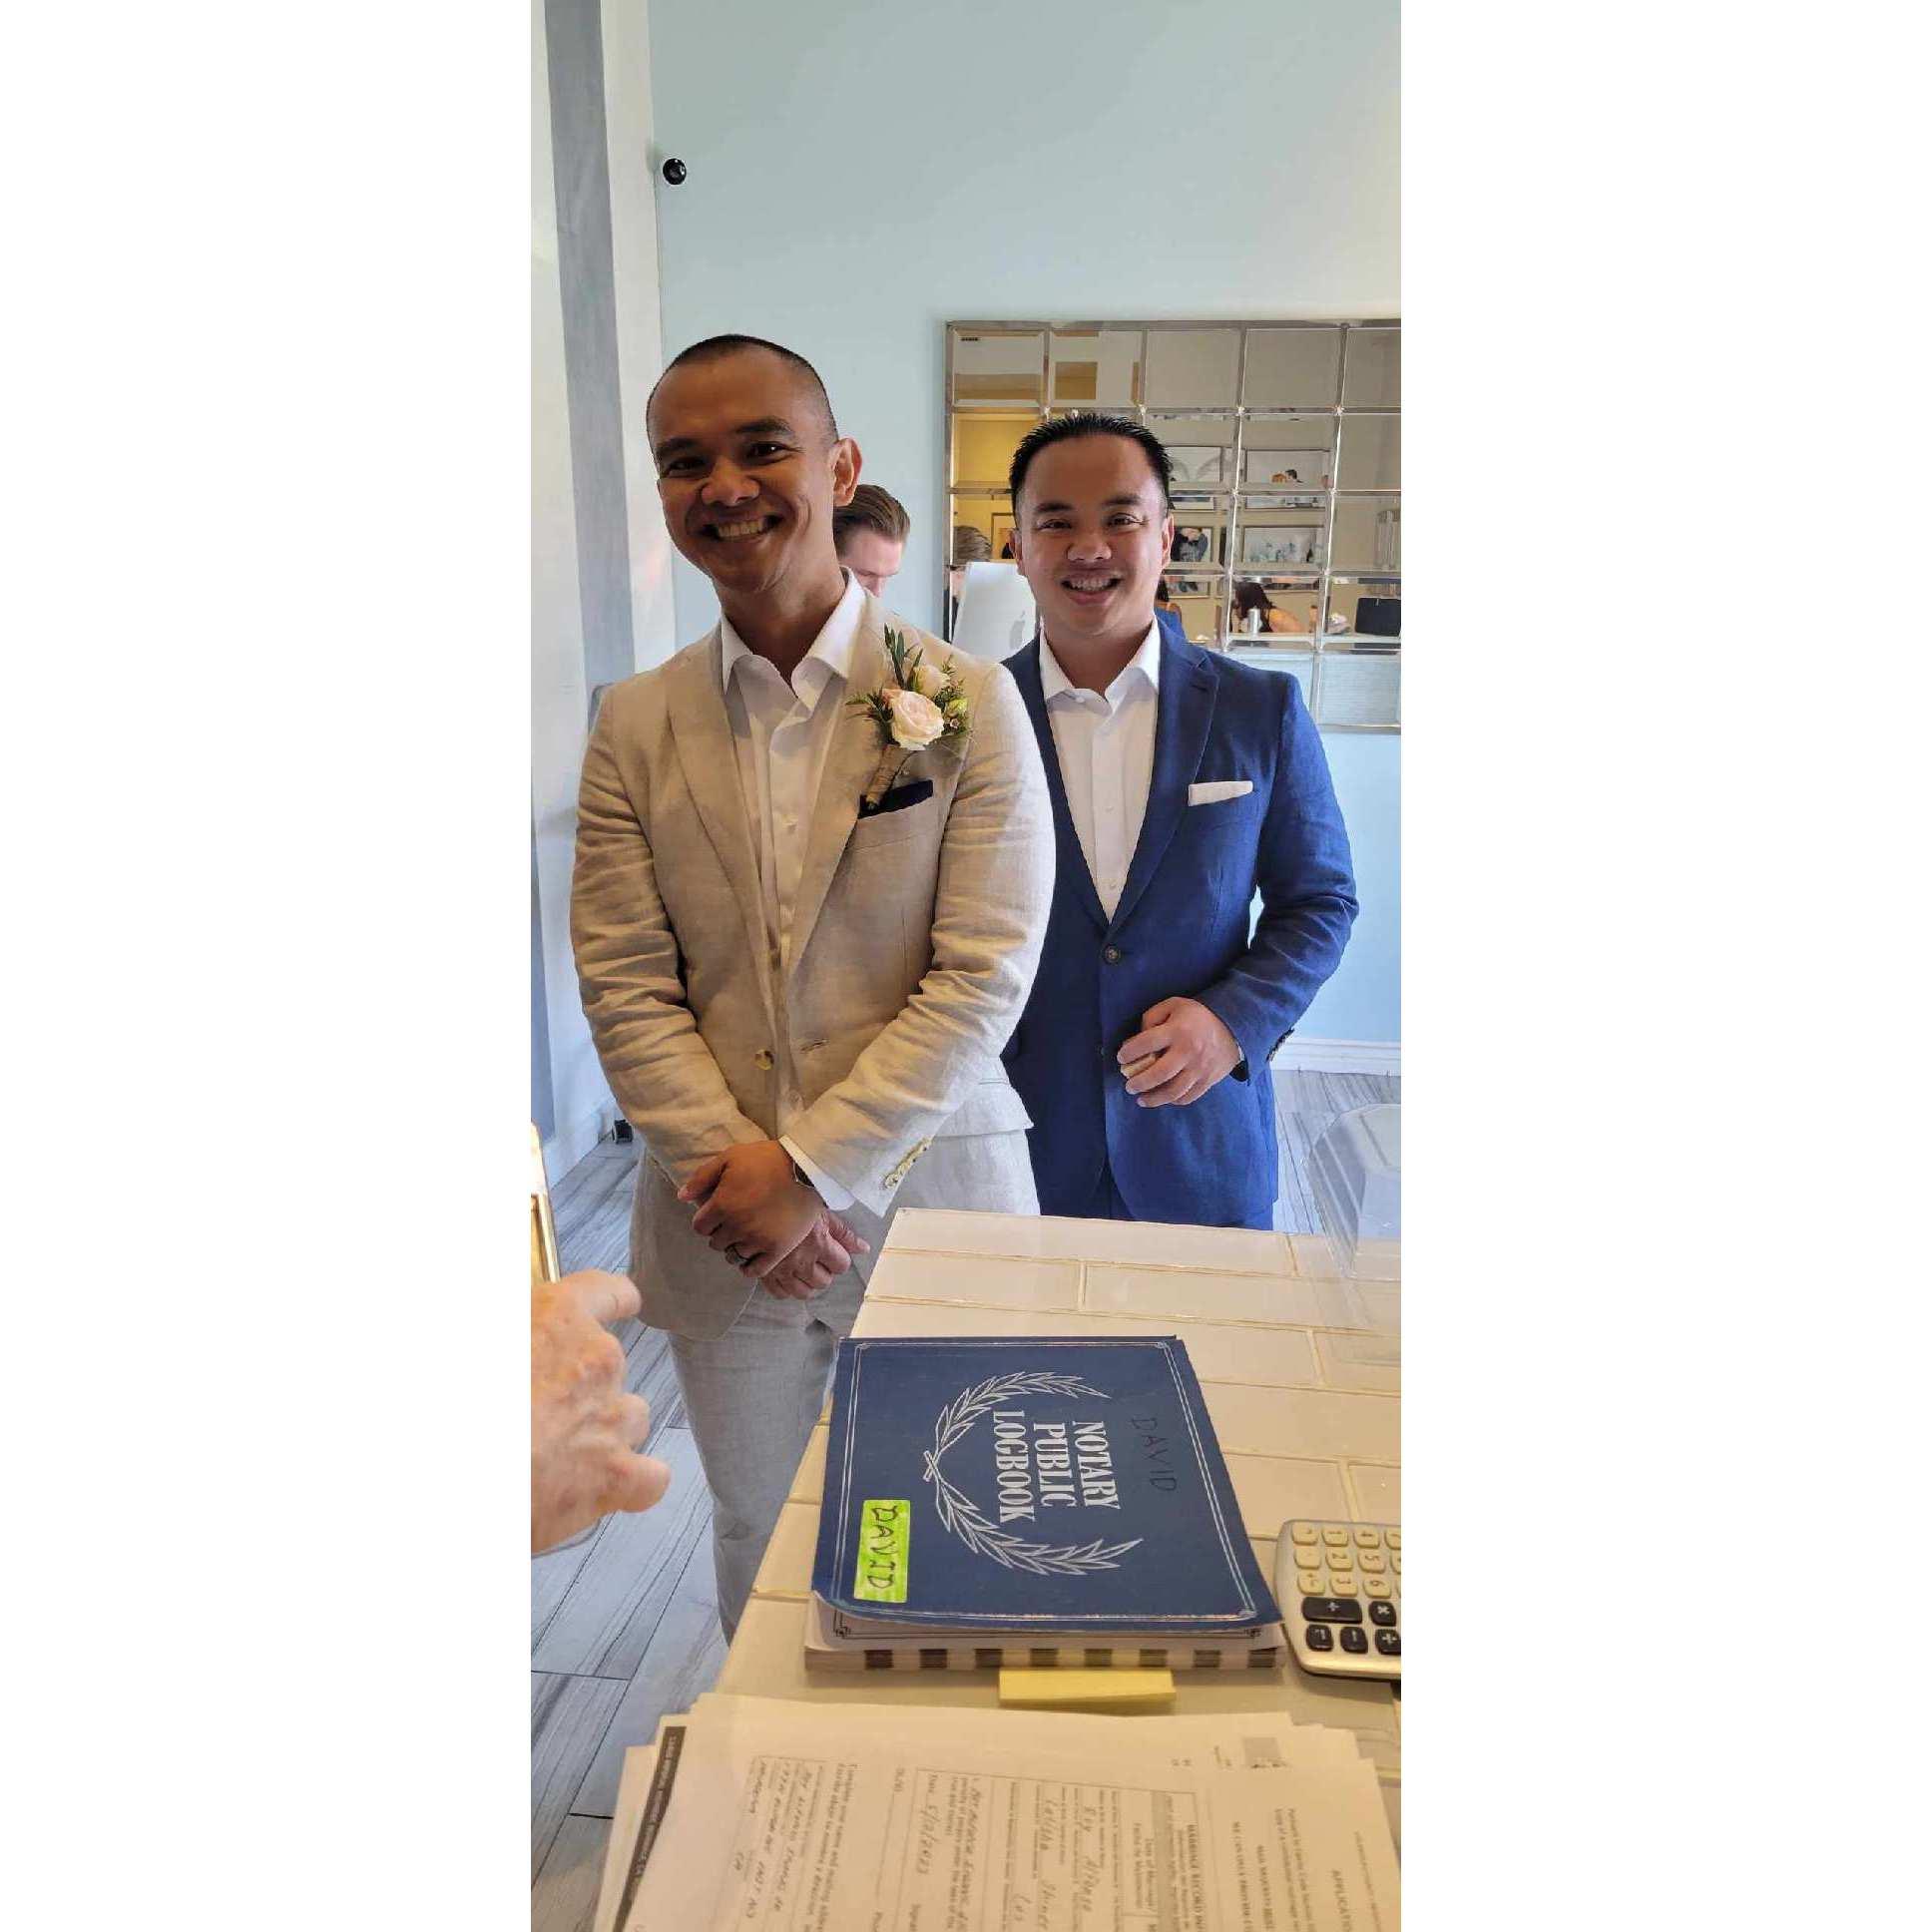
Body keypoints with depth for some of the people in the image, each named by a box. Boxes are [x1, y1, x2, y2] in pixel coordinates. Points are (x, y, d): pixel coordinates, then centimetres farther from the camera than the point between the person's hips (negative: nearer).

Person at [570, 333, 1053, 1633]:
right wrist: (732, 1171, -13)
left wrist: (811, 1167, -17)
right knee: (757, 1539, 21)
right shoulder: (637, 725, 2)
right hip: (725, 1225, 2)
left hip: (931, 1198, -2)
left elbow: (985, 977, -13)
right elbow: (624, 985, -2)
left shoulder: (971, 701, -7)